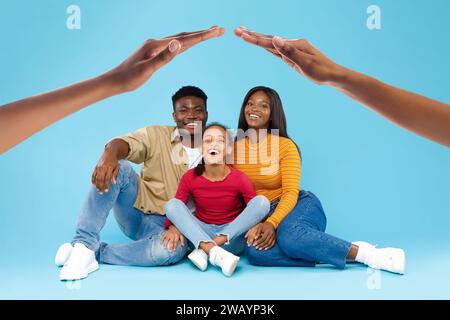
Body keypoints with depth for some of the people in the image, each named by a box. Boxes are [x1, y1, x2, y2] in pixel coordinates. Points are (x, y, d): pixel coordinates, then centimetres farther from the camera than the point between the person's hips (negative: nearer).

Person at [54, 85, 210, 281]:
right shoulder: (156, 135, 0)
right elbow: (122, 143, -20)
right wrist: (109, 154, -45)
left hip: (165, 225, -1)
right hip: (135, 212, 1)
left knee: (174, 249, -37)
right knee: (117, 167, -25)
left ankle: (96, 253, -20)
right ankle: (84, 243, -24)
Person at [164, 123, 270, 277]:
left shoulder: (240, 179, -11)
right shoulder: (190, 177, -7)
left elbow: (256, 208, -8)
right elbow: (174, 208, -5)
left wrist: (257, 227, -29)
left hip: (233, 236, -1)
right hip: (200, 234, 1)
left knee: (262, 201, -23)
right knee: (172, 204, -20)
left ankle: (203, 251, -26)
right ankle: (215, 253, -37)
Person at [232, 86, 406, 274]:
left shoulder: (285, 145, -3)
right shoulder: (233, 147, 5)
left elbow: (291, 193, -10)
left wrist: (272, 223, -28)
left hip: (299, 205, -2)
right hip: (261, 215, 3)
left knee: (289, 234, -39)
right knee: (255, 251, -33)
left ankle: (361, 252, -22)